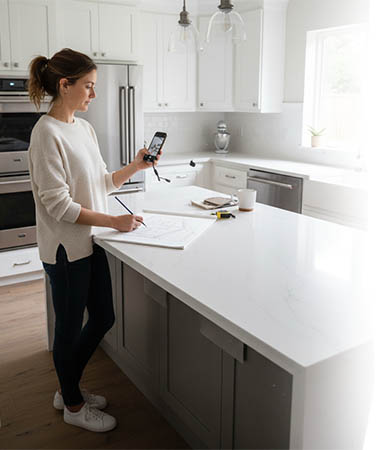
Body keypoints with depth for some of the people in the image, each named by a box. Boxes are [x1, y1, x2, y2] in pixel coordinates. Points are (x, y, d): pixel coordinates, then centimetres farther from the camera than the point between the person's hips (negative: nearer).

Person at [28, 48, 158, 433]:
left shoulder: (83, 127, 8)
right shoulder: (47, 133, -17)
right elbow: (59, 205, -21)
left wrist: (135, 166, 0)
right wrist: (115, 221, -20)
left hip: (90, 242, 9)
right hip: (65, 247, -8)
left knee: (103, 318, 17)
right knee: (70, 327, 9)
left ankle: (68, 389, 39)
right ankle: (73, 405, 33)